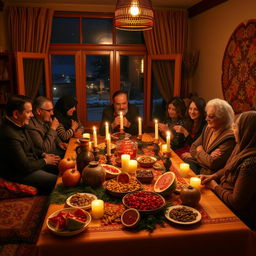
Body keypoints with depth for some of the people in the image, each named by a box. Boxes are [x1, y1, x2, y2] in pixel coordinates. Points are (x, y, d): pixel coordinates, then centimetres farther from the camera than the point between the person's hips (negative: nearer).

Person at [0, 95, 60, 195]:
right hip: (19, 173, -10)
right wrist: (45, 161, -9)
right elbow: (25, 167, -24)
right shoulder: (9, 135, -30)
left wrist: (43, 155, 2)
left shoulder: (19, 126, 1)